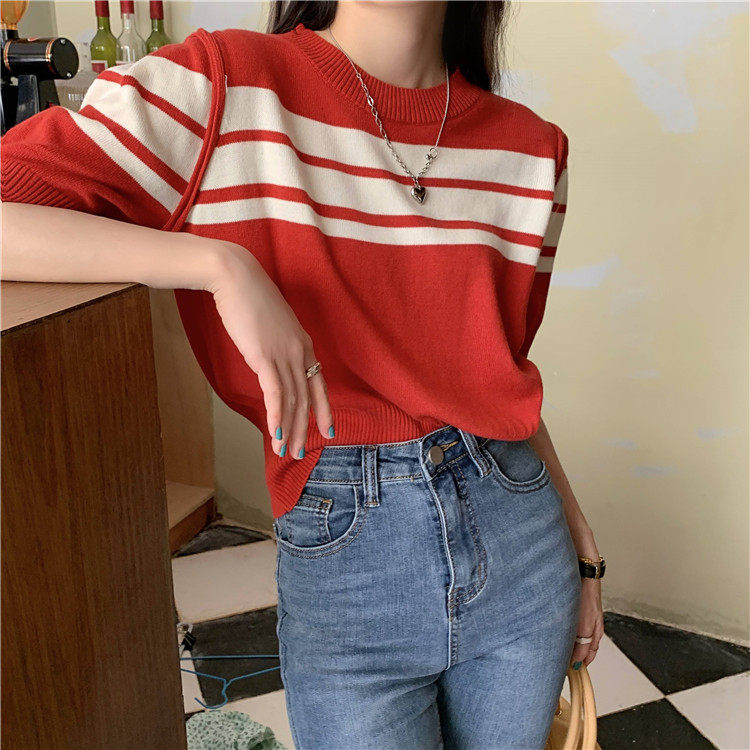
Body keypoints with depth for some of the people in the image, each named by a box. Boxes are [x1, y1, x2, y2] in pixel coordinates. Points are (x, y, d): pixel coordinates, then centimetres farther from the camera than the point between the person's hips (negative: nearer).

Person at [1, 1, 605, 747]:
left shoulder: (531, 149, 3)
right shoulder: (224, 86, -10)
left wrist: (580, 543, 15)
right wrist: (220, 262, -26)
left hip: (521, 544, 5)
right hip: (339, 553, -4)